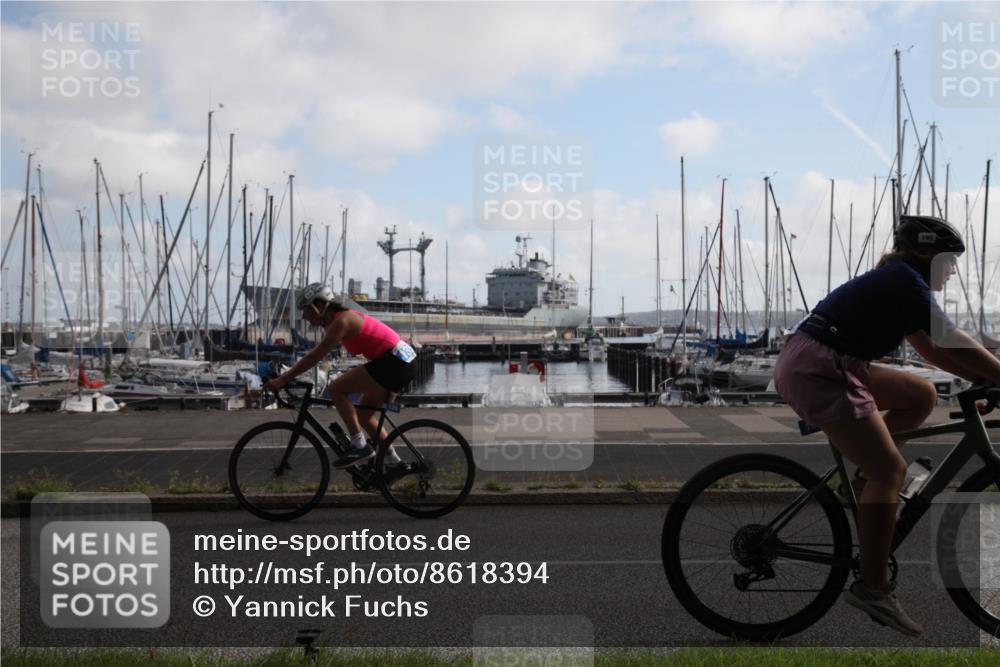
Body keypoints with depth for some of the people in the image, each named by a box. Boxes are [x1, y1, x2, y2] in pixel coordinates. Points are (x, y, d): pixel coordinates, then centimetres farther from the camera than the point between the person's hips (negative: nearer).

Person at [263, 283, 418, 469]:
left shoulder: (341, 321, -14)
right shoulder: (336, 320, 16)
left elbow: (314, 357, -17)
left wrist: (282, 380, -14)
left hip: (394, 362, -10)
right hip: (404, 363, 10)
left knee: (336, 389, -10)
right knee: (363, 414, 18)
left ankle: (359, 446, -7)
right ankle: (393, 462, 23)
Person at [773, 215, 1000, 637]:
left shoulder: (895, 283, 21)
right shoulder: (907, 283, -8)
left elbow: (934, 351, 22)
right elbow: (957, 346, -11)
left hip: (813, 365, 10)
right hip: (816, 369, -10)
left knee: (922, 396, 15)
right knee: (890, 471, -9)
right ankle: (872, 590, -5)